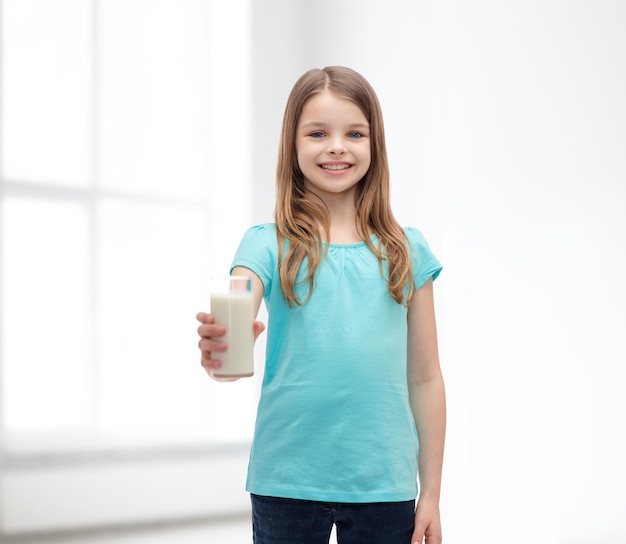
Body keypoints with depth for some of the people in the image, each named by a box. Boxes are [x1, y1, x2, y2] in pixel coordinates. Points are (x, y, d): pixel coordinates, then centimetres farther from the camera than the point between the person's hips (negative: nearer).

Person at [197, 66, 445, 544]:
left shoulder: (407, 252, 4)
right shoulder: (268, 245, 0)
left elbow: (424, 378, 7)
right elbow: (231, 321, -16)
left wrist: (431, 493, 6)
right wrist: (216, 347, -40)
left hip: (383, 485, 1)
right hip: (286, 482, -1)